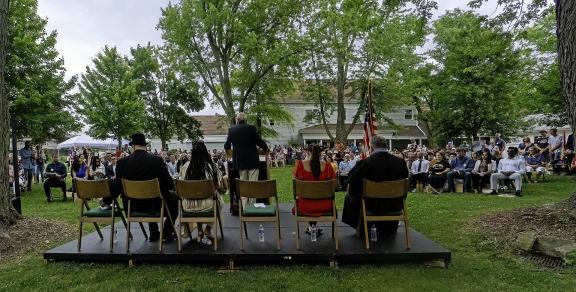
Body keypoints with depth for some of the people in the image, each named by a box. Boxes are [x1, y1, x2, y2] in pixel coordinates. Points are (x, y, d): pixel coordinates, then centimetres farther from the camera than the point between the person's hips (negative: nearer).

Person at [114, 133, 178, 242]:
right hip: (155, 205, -3)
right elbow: (170, 184, -13)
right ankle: (167, 232, 25)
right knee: (174, 198, 25)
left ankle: (154, 233, 36)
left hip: (133, 206, 3)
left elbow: (118, 186, -2)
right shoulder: (158, 160, -16)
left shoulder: (122, 162, -10)